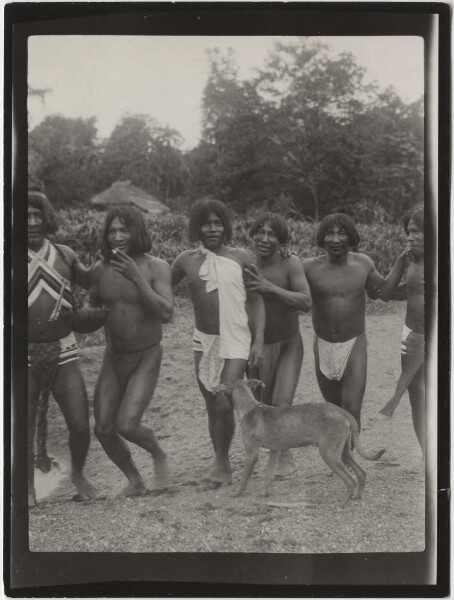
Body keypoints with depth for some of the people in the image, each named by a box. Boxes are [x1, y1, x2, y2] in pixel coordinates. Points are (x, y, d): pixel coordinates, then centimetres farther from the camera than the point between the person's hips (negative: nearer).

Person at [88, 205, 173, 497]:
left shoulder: (156, 267, -12)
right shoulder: (100, 269, -1)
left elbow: (166, 314, -22)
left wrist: (137, 278, -26)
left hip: (146, 358, -4)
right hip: (113, 358, 4)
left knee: (127, 424, -17)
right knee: (104, 429, 1)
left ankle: (159, 454, 17)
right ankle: (136, 482, 25)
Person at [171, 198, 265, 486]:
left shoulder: (241, 257, -5)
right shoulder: (186, 260, 2)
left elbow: (256, 301, -1)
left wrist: (258, 340, -7)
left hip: (235, 339, -3)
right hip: (203, 341, 4)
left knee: (225, 405, -14)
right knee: (212, 407, 12)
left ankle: (221, 462, 9)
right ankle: (222, 464, 28)